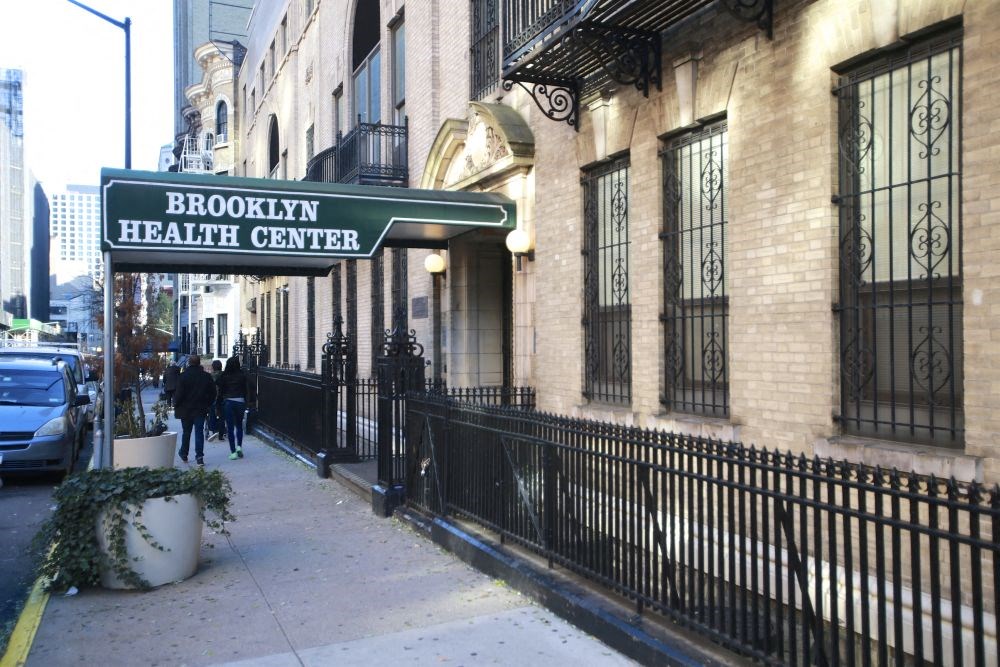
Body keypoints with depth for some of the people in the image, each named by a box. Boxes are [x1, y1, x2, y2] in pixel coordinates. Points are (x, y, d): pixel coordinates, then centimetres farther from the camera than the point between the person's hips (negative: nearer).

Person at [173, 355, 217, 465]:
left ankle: (184, 454, 27)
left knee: (186, 432, 14)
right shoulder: (206, 376, -1)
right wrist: (208, 405, 15)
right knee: (199, 432, 0)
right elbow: (213, 393, 4)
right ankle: (199, 456, -9)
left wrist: (176, 404, 3)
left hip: (186, 409, -1)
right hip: (201, 409, 1)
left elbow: (179, 393, -12)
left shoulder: (184, 376, -11)